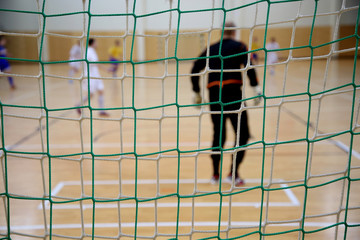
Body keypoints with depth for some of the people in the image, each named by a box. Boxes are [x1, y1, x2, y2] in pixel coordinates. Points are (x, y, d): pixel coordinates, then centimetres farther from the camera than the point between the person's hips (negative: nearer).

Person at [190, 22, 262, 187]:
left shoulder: (211, 49, 20)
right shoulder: (239, 46, 9)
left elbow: (194, 71, 17)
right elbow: (248, 66, -10)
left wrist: (197, 93, 24)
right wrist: (256, 87, -12)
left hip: (214, 95, 4)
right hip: (232, 92, -4)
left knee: (218, 135, 15)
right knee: (242, 135, 5)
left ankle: (215, 175, 19)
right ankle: (233, 173, -1)